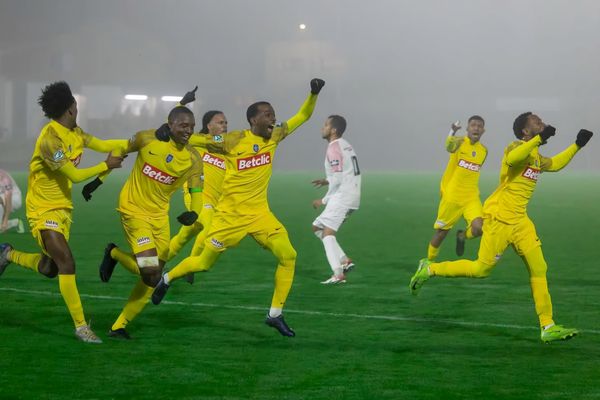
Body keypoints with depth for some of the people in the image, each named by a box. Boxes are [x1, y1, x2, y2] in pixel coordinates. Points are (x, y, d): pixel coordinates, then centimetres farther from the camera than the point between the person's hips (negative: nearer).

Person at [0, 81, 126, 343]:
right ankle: (80, 326, -11)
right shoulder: (51, 139, -24)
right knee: (67, 264, -16)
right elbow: (75, 176, -22)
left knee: (49, 268, 13)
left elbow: (101, 145, 13)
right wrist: (107, 166, -15)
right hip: (43, 210, -9)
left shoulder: (74, 133, 4)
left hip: (63, 208, 9)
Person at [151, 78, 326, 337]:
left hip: (259, 213, 5)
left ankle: (275, 314, 1)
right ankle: (166, 280, 34)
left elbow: (302, 117, 10)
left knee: (288, 256, -10)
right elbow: (193, 139, -9)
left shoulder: (274, 137, 2)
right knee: (203, 262, 4)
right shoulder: (233, 141, -13)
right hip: (231, 214, -5)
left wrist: (313, 94, -5)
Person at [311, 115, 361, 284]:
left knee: (328, 232, -16)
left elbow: (338, 179, -18)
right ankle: (344, 261, 7)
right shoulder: (345, 145, 18)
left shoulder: (334, 148, -12)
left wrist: (324, 200, -10)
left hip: (342, 196, -10)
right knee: (317, 226, 16)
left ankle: (338, 274, -28)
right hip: (352, 196, 10)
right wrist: (327, 181, 17)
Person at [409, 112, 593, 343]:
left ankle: (548, 327, 1)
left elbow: (555, 164, 37)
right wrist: (539, 138, -36)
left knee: (539, 269, 0)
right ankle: (429, 269, 15)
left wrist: (577, 145, 31)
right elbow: (512, 159, -37)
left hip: (520, 221, 9)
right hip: (499, 218, -8)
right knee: (481, 269, -3)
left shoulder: (536, 157, 16)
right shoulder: (518, 147, -11)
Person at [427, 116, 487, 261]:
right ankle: (429, 260, 31)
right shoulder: (460, 142, -11)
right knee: (441, 233, 8)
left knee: (478, 228, -20)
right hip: (451, 196, -3)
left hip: (471, 198, 3)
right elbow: (449, 146, -36)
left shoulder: (484, 151, 5)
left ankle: (462, 236, 13)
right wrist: (453, 132, -57)